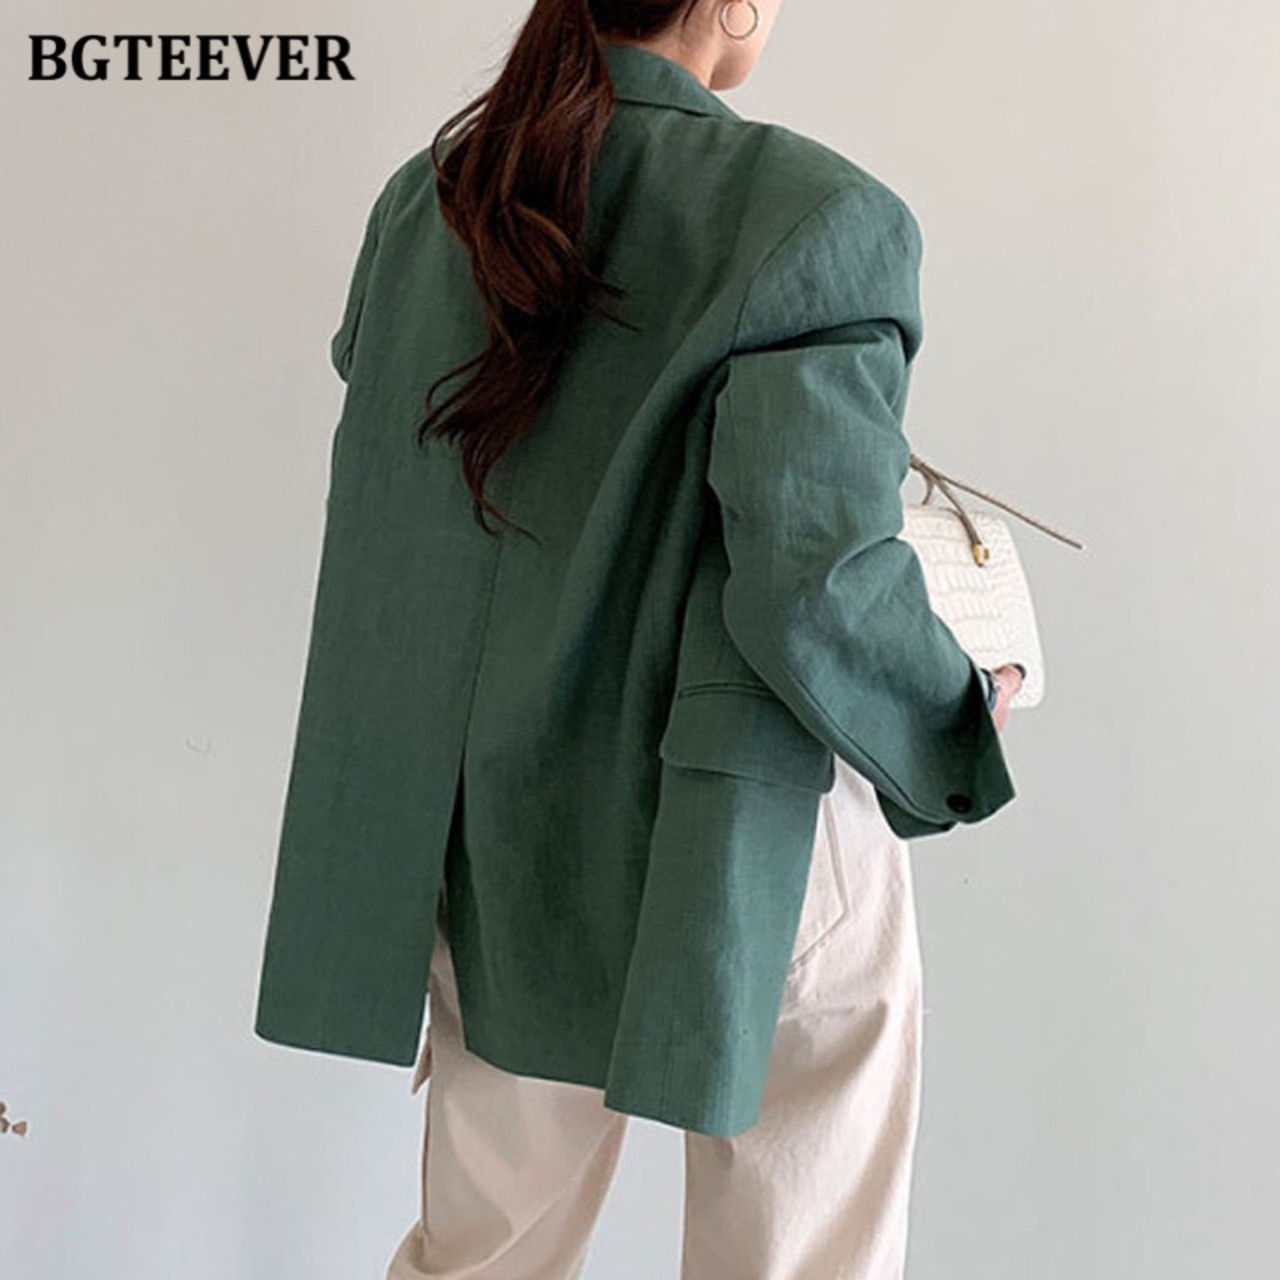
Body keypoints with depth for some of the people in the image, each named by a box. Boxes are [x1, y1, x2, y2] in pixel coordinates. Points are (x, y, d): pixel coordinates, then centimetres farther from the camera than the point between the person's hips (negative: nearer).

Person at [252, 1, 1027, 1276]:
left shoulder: (421, 199, 3)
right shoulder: (820, 215, -16)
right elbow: (812, 586, -23)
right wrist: (965, 707, -4)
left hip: (487, 848, 6)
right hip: (746, 870, -5)